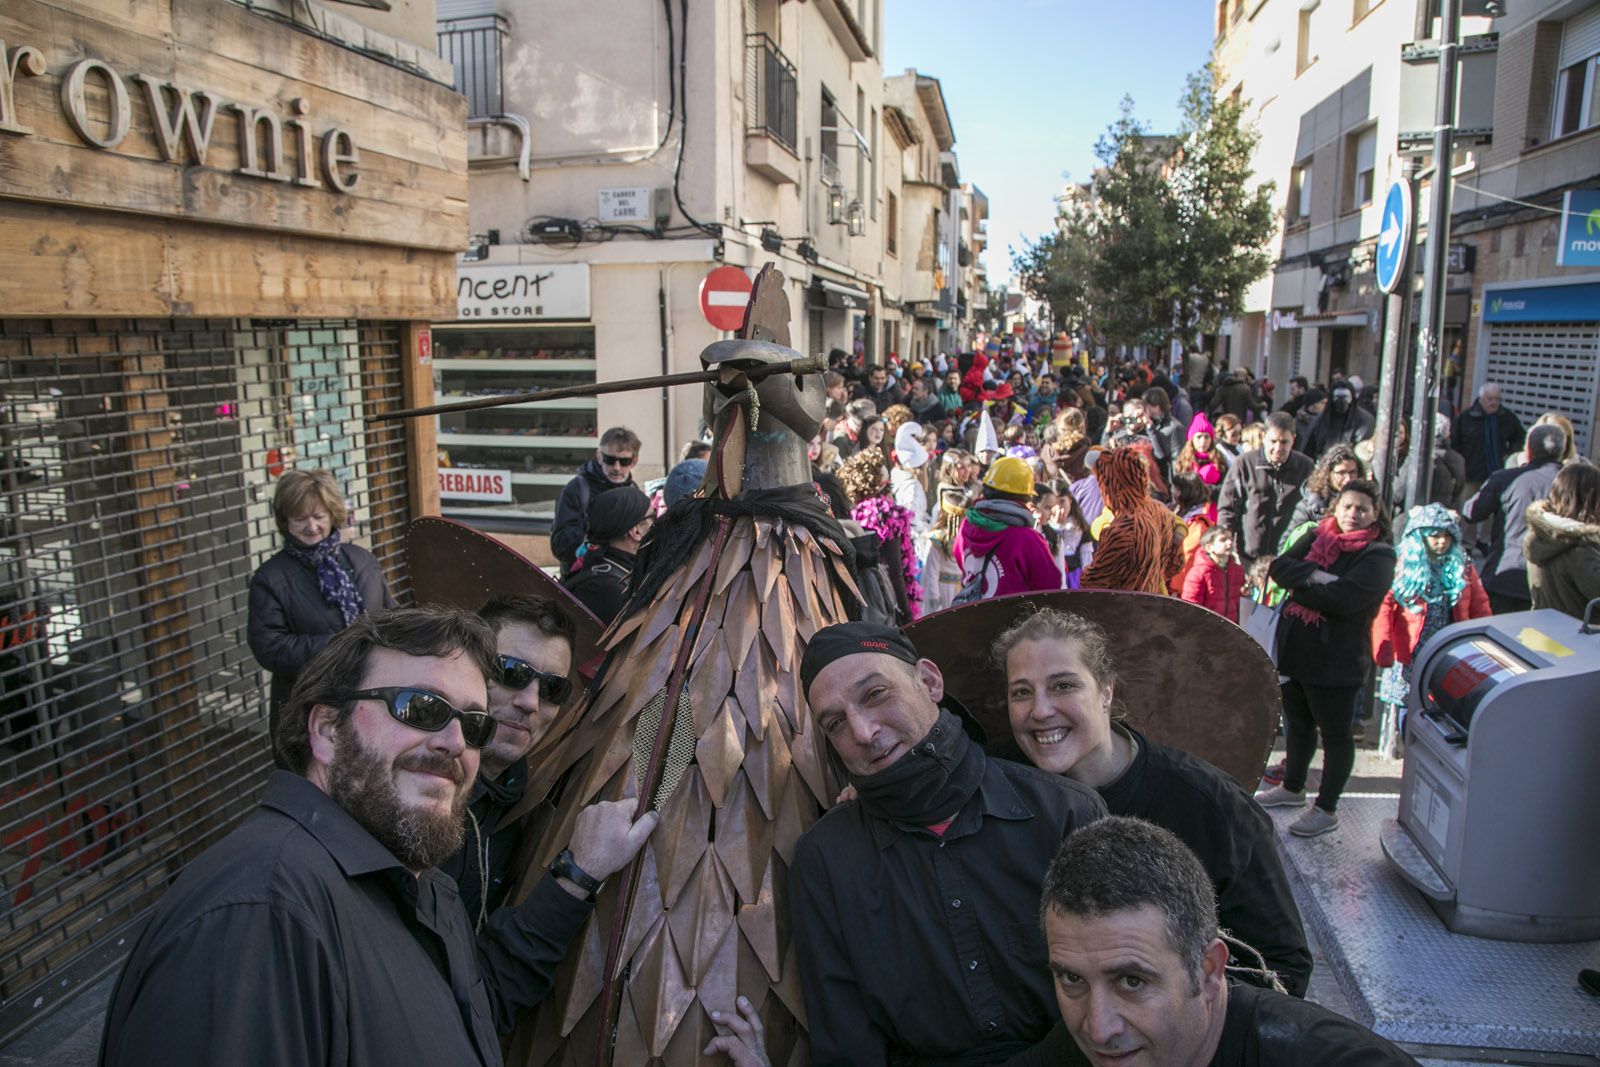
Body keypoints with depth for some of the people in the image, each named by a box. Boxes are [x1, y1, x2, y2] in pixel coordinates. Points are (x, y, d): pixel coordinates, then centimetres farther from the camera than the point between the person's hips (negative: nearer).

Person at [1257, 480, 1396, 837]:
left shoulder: (1378, 556, -11)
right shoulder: (1317, 537, 8)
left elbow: (1344, 599, -25)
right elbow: (1278, 566, -5)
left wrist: (1299, 586, -12)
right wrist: (1314, 576, -21)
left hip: (1335, 659, -6)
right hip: (1294, 649, 7)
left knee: (1335, 734, 6)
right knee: (1297, 723, 21)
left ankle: (1327, 809, 18)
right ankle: (1293, 788, 39)